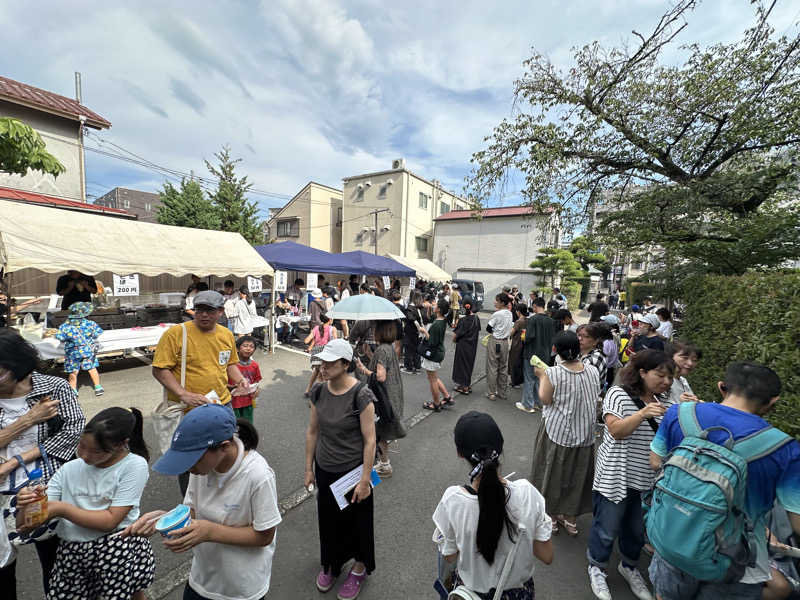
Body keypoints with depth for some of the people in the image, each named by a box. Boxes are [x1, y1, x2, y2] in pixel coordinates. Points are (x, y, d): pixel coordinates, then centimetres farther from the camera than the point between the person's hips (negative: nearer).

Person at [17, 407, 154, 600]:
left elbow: (110, 520, -11)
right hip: (72, 553, 4)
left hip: (119, 549, -4)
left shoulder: (134, 465, -10)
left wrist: (62, 508, -8)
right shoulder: (69, 469, 3)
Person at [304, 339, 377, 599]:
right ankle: (331, 564, 52)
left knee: (356, 521, 16)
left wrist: (365, 480, -16)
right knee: (328, 519, 23)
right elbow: (312, 430, 3)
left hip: (352, 471, -5)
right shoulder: (319, 391, -8)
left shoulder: (361, 395, -25)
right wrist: (309, 468, 7)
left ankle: (359, 568, 45)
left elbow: (369, 440, -19)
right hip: (325, 470, 5)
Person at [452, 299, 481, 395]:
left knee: (462, 364, 8)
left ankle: (464, 387, 15)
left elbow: (456, 335, -16)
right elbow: (478, 332, 6)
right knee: (470, 363, 18)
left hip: (462, 345, -6)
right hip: (473, 346, 6)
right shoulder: (476, 318, -4)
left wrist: (454, 339, 4)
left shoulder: (462, 320, -20)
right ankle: (468, 385, 29)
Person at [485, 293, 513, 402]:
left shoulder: (497, 314, -17)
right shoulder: (510, 314, 4)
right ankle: (502, 392, 23)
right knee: (503, 367, 14)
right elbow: (511, 327, 12)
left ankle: (492, 393, 9)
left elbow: (488, 328, -12)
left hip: (495, 342, -7)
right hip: (505, 341, 7)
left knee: (492, 367, 3)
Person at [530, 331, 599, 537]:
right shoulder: (593, 371, -8)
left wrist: (541, 376, -6)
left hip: (558, 433, -4)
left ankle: (551, 517, 31)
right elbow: (594, 398, 6)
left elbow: (545, 399, -16)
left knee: (553, 472, 15)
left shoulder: (553, 373, -23)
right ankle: (570, 518, 36)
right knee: (576, 474, 20)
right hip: (584, 434, 4)